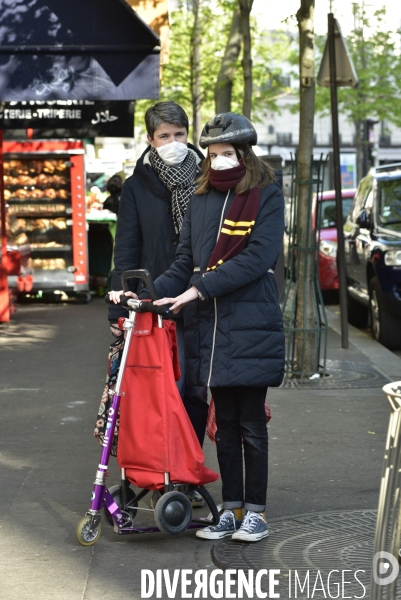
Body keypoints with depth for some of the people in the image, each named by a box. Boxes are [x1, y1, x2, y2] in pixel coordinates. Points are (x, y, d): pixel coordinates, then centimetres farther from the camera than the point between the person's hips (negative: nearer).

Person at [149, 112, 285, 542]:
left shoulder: (267, 197, -2)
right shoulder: (200, 202, 14)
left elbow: (257, 258, -14)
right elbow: (185, 263, 12)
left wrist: (200, 289, -18)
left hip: (251, 329, -5)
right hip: (209, 330, 5)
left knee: (251, 425, 1)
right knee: (225, 424, 10)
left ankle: (256, 511, 10)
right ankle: (231, 509, 17)